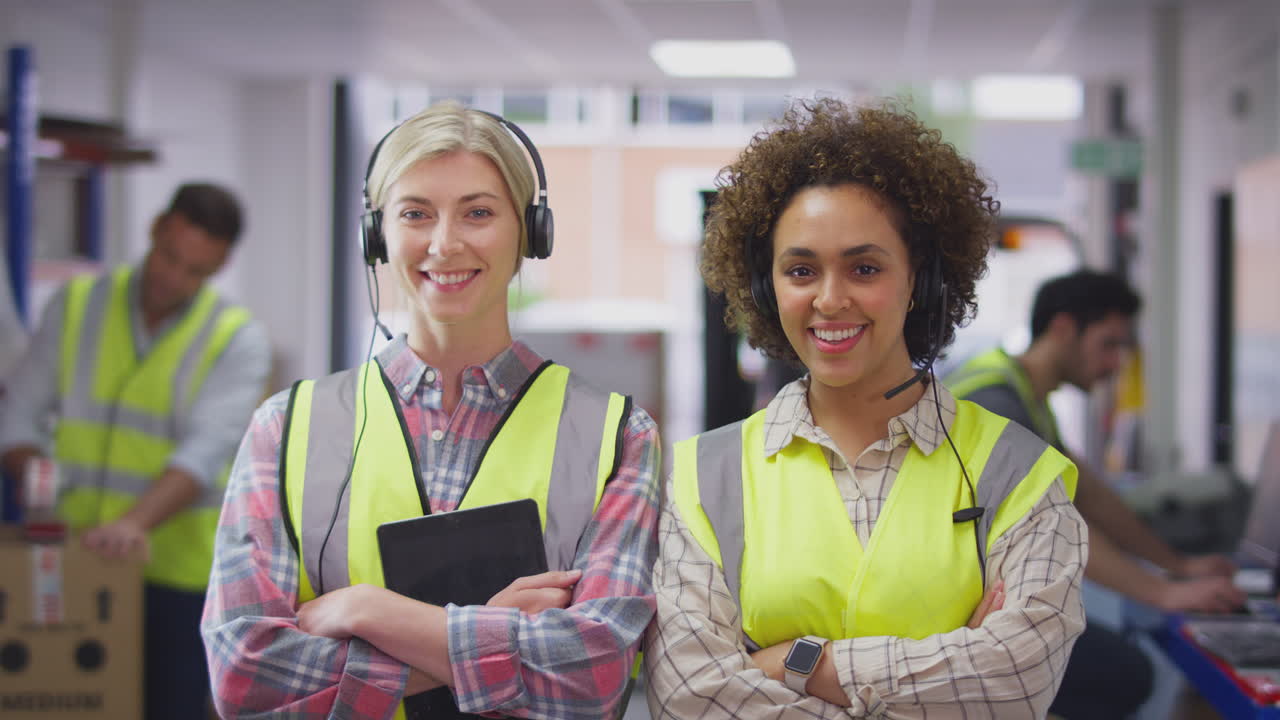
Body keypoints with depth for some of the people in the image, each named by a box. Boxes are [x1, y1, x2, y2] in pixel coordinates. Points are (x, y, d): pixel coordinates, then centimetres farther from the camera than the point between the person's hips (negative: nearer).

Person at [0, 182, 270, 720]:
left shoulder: (238, 340, -3)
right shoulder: (75, 307, 7)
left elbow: (207, 449, -17)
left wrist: (136, 522, -33)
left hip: (174, 571, -2)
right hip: (72, 562, 2)